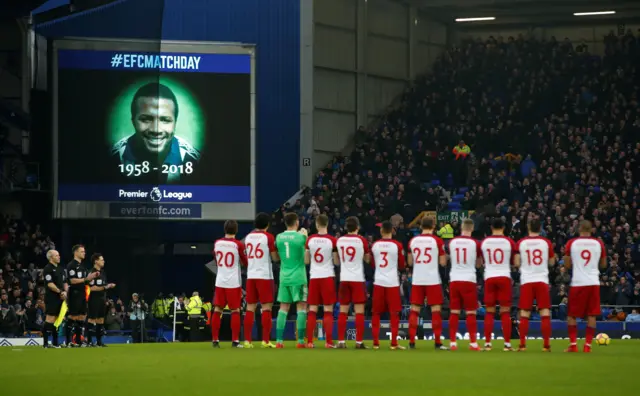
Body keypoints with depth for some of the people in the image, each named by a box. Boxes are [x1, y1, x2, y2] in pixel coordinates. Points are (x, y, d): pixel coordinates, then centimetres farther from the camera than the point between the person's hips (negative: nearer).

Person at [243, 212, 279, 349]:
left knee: (250, 308, 7)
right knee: (266, 308, -2)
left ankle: (247, 340, 4)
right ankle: (265, 341, -8)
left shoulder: (248, 237, 11)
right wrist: (278, 250, 13)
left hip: (251, 276, 5)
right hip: (264, 276, -5)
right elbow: (275, 258, -5)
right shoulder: (268, 237, -7)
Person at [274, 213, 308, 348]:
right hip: (298, 277, -4)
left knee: (283, 308, 8)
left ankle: (279, 341, 4)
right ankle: (300, 341, -4)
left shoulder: (279, 237, 4)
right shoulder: (300, 237, -9)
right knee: (301, 307, 0)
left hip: (284, 277, 4)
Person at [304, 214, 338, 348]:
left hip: (314, 277, 3)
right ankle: (328, 342, -4)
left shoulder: (310, 240, 0)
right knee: (328, 310, 0)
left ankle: (309, 341, 5)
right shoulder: (332, 240, -8)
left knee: (312, 310, 7)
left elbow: (306, 261, 6)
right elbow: (336, 262, -3)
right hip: (327, 277, -2)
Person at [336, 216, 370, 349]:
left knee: (343, 311, 7)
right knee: (359, 311, -1)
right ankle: (359, 342, -4)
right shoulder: (361, 240, -5)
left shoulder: (339, 240, 6)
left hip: (344, 279, 3)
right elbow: (367, 259, 3)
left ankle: (341, 341, 4)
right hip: (357, 279, -3)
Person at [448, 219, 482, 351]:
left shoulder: (452, 242, 4)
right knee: (471, 313, 0)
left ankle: (452, 342, 6)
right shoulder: (475, 243, -4)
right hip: (468, 280, -3)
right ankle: (473, 343, -2)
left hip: (454, 280, 3)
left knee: (454, 312, 7)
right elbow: (479, 264, 6)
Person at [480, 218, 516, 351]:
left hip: (489, 278, 2)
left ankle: (487, 343, 4)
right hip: (504, 277, -2)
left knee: (489, 312, 7)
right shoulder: (509, 242, -1)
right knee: (505, 312, 1)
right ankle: (507, 344, -3)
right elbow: (515, 262, 4)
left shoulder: (484, 242, 5)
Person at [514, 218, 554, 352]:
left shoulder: (521, 243, 1)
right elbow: (552, 262, 8)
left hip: (526, 281, 1)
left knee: (524, 314, 5)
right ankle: (546, 345, -4)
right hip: (542, 281, -1)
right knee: (545, 314, 1)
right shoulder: (546, 242, 1)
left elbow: (516, 263, 1)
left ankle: (522, 344, 1)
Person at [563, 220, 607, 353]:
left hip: (577, 283, -1)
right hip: (593, 282, 1)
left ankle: (573, 344, 2)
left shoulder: (571, 243, -1)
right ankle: (587, 345, 0)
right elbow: (603, 265, 13)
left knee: (572, 315, 10)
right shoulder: (599, 244, 3)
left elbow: (567, 265, 4)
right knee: (591, 315, 5)